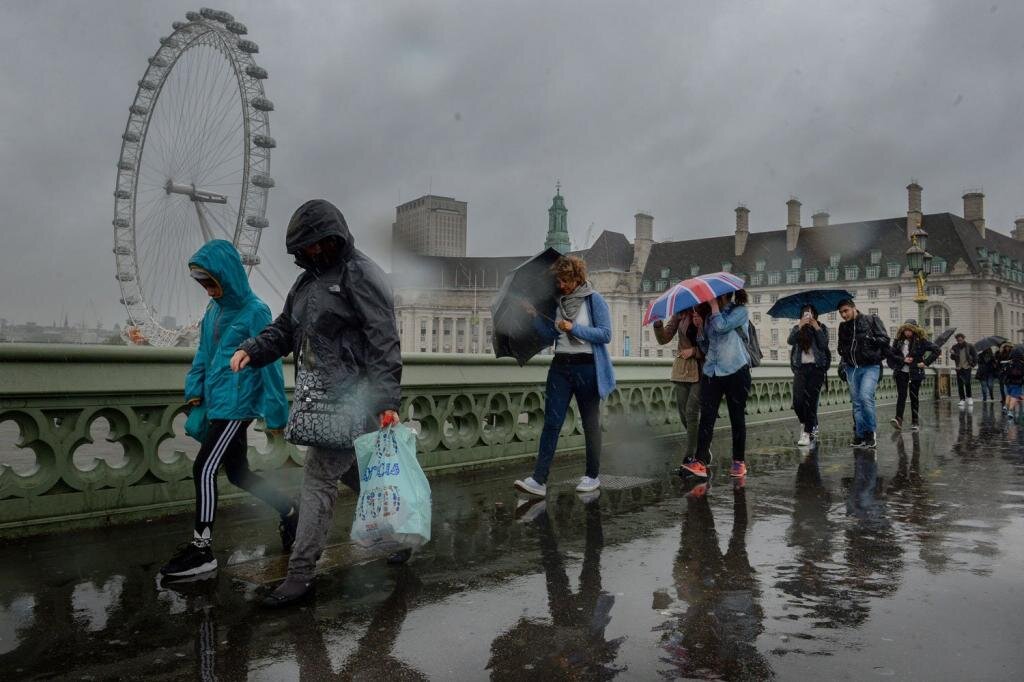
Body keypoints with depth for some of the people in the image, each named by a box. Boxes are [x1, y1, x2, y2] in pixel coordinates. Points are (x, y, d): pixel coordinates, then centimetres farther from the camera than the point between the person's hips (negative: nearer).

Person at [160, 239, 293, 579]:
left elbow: (269, 364, -13)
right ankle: (289, 512, 32)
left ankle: (202, 548, 4)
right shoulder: (213, 310, 10)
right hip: (216, 405, 8)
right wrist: (194, 391, 8)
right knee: (238, 473, 15)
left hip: (236, 406, -8)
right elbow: (203, 355, 18)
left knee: (204, 469, -8)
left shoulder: (255, 312, -13)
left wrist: (276, 414, -11)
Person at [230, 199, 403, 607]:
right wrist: (253, 349, -1)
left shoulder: (360, 274, -11)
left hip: (353, 396, -9)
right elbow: (285, 329, 20)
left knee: (319, 477, -8)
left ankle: (301, 574, 0)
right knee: (352, 472, 18)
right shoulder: (309, 279, 17)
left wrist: (387, 402, -23)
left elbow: (383, 341, -17)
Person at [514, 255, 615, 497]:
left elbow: (605, 334, -12)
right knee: (551, 422, -3)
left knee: (590, 423, 8)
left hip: (586, 367, -5)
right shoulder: (560, 301, 12)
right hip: (561, 366, 5)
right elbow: (551, 334, 13)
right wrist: (535, 315, 0)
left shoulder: (594, 299, -5)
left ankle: (593, 476, 21)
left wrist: (574, 328, -17)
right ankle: (539, 480, -6)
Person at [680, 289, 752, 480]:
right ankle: (700, 462, -14)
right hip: (711, 372, 4)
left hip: (736, 372, -4)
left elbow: (721, 326, -20)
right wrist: (699, 326, 3)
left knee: (737, 418, 5)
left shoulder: (740, 311, -1)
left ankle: (739, 461, 16)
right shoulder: (709, 315, 16)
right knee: (706, 417, -8)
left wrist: (714, 302, -10)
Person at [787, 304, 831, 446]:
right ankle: (808, 424, 23)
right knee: (797, 401, -5)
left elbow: (824, 345, -8)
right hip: (800, 368, 2)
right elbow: (790, 341, -8)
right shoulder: (797, 328, 12)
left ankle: (807, 433, -5)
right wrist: (800, 327, -18)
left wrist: (817, 328, -14)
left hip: (816, 368, -2)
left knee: (811, 401, -8)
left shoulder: (822, 328, 8)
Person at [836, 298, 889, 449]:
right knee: (856, 402, 4)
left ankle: (870, 432, -7)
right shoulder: (843, 327, 14)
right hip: (852, 368, 5)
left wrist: (870, 339, -17)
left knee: (865, 397, -20)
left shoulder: (871, 320, 1)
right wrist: (845, 355, 7)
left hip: (870, 367, -5)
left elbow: (884, 339, -4)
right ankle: (860, 435, 9)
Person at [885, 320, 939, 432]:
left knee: (914, 397, 5)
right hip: (901, 372, 2)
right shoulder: (898, 340, 3)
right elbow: (891, 354, 5)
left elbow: (937, 350, -6)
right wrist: (903, 359, -9)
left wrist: (926, 362, -10)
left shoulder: (921, 341, -5)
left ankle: (915, 422, 13)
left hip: (915, 373, -2)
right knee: (901, 395, -8)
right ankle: (898, 419, -17)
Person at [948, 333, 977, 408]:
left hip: (967, 368, -2)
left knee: (967, 383, -10)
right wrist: (952, 354, -16)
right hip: (959, 368, 3)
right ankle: (962, 399, 8)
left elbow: (975, 356, 6)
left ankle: (969, 397, 8)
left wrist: (973, 364, 0)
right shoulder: (955, 347, 4)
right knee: (960, 385, 1)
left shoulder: (969, 346, -1)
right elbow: (952, 358, 5)